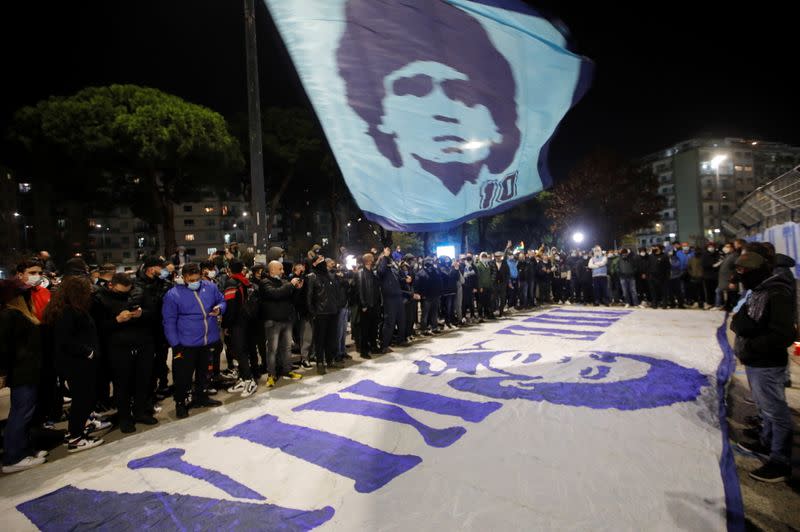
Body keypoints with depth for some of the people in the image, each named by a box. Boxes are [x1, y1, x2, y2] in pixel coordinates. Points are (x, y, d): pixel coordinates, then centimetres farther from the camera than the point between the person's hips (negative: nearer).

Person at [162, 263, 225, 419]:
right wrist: (175, 345, -10)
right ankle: (180, 403, 26)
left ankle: (200, 397, 39)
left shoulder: (210, 287, -2)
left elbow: (222, 301, 14)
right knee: (183, 375, 5)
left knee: (203, 371, 21)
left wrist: (219, 308, -11)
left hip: (209, 341, 4)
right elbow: (169, 322, -9)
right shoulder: (173, 295, -12)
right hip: (186, 344, -4)